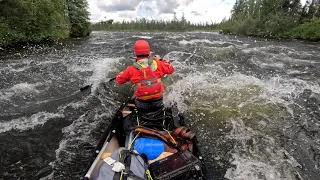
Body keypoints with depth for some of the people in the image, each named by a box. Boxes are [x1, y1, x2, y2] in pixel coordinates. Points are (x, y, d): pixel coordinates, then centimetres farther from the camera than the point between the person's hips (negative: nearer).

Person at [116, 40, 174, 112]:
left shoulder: (132, 69, -13)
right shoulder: (157, 64, -10)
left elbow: (119, 80, 3)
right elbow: (170, 69, 7)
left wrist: (127, 72, 22)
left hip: (142, 105, -1)